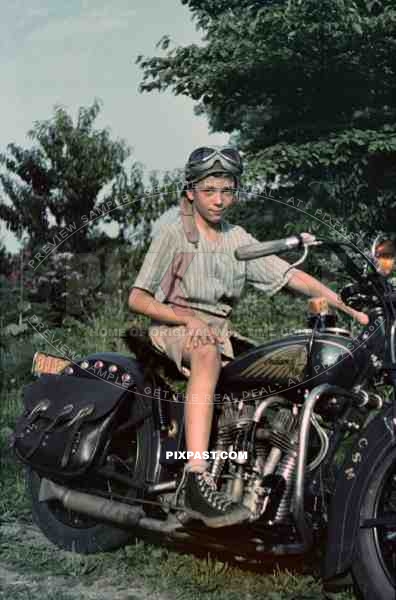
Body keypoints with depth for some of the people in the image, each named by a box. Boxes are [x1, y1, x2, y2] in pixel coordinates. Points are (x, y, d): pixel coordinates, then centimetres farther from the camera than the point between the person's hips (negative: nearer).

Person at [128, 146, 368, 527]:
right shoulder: (173, 234, 1)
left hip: (219, 331, 7)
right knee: (207, 354, -41)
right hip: (173, 326, -7)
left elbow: (292, 277, 7)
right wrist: (189, 319, -19)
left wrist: (353, 309, -4)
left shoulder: (238, 239, 15)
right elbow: (137, 299, -4)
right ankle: (197, 481, -53)